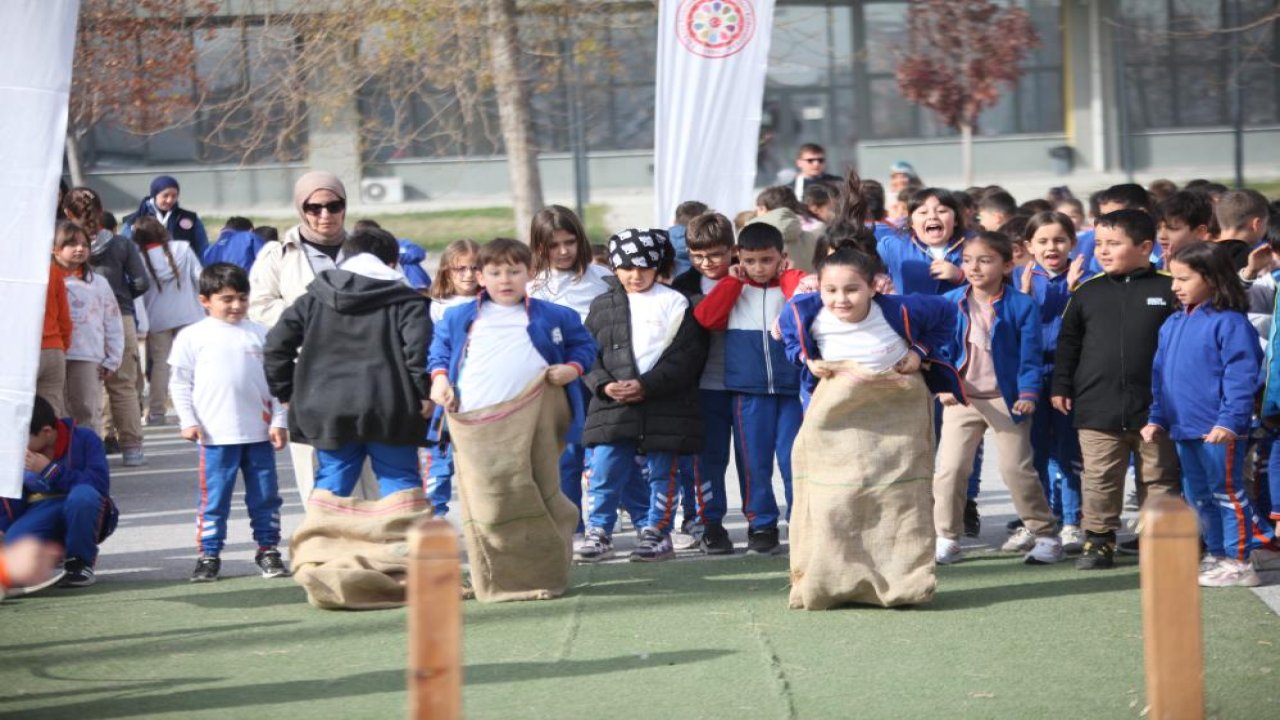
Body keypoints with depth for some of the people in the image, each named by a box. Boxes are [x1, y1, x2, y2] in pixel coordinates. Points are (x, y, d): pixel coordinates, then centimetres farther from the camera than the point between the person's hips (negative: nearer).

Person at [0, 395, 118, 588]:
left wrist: (50, 470, -22)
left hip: (83, 516, -2)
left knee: (83, 494, -39)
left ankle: (81, 562, -14)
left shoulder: (84, 439, -11)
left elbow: (100, 484, -24)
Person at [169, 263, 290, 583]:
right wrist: (188, 421, -5)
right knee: (213, 497, 1)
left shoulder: (259, 334, 8)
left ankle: (267, 550, 17)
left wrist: (278, 421, 3)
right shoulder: (192, 336, 2)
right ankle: (208, 554, 8)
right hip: (216, 434, -2)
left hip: (259, 432, 2)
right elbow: (180, 382, 3)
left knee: (265, 495, 7)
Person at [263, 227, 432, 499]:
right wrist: (424, 393, -7)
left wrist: (285, 393, 16)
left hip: (328, 414, 3)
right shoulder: (405, 301, 2)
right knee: (399, 481, 5)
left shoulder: (314, 300, 13)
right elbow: (419, 345, -14)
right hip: (388, 414, -3)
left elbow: (277, 344, 9)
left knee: (331, 485, 12)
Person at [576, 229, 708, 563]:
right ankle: (598, 532, 11)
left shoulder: (674, 303, -1)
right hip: (612, 405, 2)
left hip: (664, 406, -2)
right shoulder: (602, 306, 10)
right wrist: (604, 385, -10)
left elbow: (687, 356, -7)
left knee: (663, 473, 5)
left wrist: (646, 385, -14)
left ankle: (657, 532, 15)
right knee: (604, 471, 1)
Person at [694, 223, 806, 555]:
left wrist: (788, 275, -5)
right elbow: (705, 317, -7)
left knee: (794, 459, 0)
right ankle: (761, 525, 14)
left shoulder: (789, 284, 5)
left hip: (791, 387, -1)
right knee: (754, 462, 5)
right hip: (748, 390, 1)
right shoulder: (734, 289, 8)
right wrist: (732, 281, -4)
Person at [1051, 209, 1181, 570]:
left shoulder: (1169, 289, -3)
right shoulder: (1088, 292, 5)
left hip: (1153, 407, -2)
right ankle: (1098, 539, 14)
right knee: (1098, 480, 5)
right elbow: (1068, 343, 13)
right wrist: (1061, 387, 8)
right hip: (1097, 408, 2)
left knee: (1158, 479, 7)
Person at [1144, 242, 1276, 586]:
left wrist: (1229, 420, -24)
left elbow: (1241, 376, -19)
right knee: (1198, 496, 16)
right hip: (1184, 428, 9)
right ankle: (1215, 555, 26)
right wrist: (1157, 418, 15)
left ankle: (1239, 562, 3)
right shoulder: (1173, 324, 11)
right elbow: (1160, 375, 18)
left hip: (1219, 430, -9)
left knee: (1227, 493, -2)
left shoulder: (1230, 322, -15)